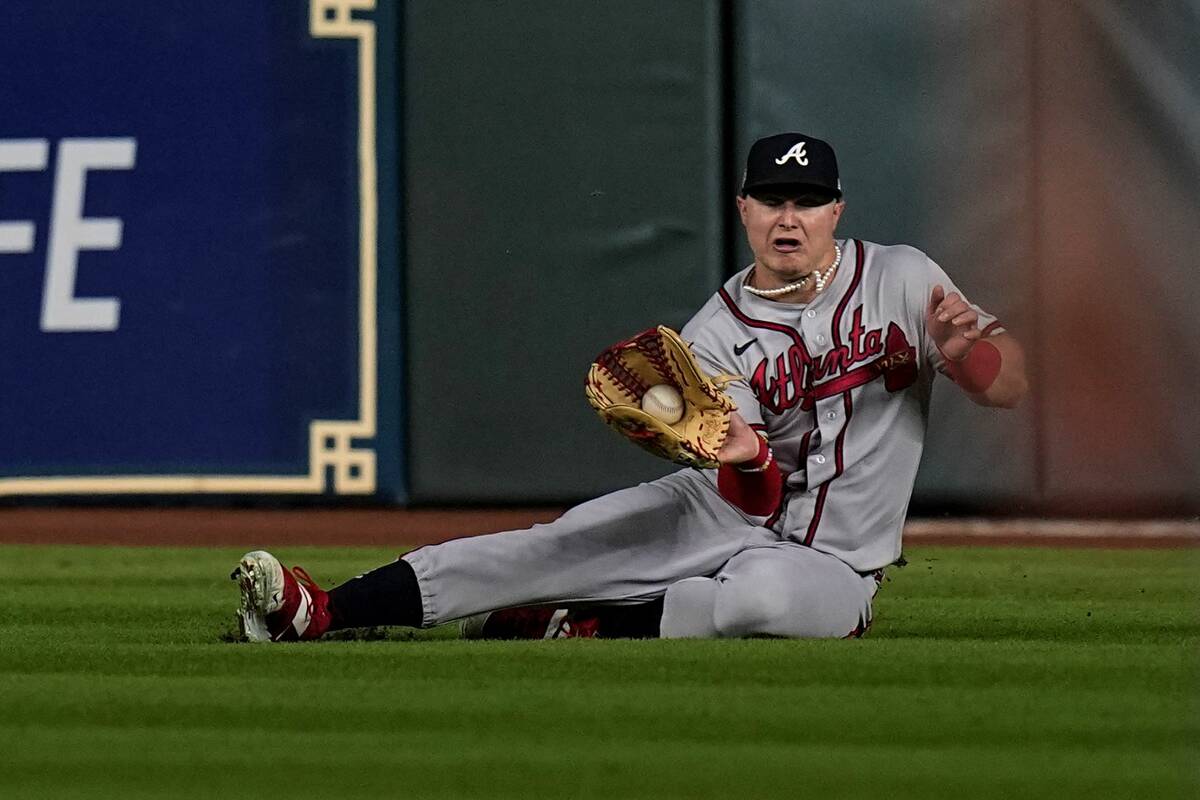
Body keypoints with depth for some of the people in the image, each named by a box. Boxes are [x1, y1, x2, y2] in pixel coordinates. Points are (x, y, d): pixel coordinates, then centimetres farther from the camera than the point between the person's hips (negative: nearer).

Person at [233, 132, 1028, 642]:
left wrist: (965, 348, -34)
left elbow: (1010, 383, -10)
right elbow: (752, 497, -14)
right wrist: (746, 458, -40)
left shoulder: (901, 278, -6)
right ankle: (325, 612, -26)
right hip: (726, 512, 2)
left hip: (830, 564, -2)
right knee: (552, 546, -19)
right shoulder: (715, 336, -4)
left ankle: (585, 628, -20)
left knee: (768, 592, -40)